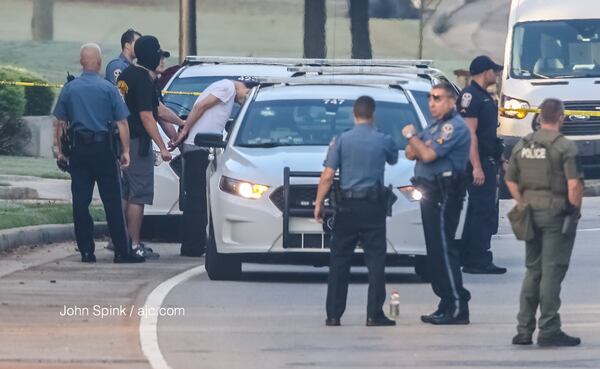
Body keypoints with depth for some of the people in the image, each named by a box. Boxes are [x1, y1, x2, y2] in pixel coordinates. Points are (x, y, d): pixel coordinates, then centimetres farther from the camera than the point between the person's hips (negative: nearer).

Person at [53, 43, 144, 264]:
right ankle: (122, 251, -2)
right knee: (112, 201, 0)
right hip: (102, 147, -2)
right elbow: (122, 123, -6)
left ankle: (86, 251, 3)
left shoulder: (69, 89, 4)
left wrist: (60, 150, 15)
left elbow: (61, 123, 7)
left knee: (80, 201, 5)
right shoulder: (108, 89, -4)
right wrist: (125, 151, -1)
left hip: (78, 148, 2)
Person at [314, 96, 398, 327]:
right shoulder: (383, 141, 0)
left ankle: (333, 315, 3)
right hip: (374, 206, 0)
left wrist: (319, 203, 1)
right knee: (375, 259, 1)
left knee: (339, 260, 5)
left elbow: (328, 175, -6)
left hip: (347, 206, 0)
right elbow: (393, 159, 22)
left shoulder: (341, 140, -2)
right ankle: (374, 314, -5)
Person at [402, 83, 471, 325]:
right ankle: (448, 305, 15)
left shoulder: (454, 127, -12)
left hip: (445, 194, -10)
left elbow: (428, 155, -20)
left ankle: (457, 308, -13)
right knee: (436, 250, 11)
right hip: (431, 193, 10)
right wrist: (417, 144, -8)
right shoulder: (436, 126, 20)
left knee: (444, 249, -12)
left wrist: (411, 136, -3)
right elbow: (411, 153, 15)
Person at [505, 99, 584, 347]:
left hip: (531, 212, 6)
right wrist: (575, 209, -6)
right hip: (556, 212, -6)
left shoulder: (523, 146, 9)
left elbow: (510, 180, 14)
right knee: (552, 271, -3)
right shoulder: (565, 147, -12)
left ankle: (524, 329, 14)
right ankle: (548, 330, -2)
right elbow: (574, 184, -18)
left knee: (533, 270, 14)